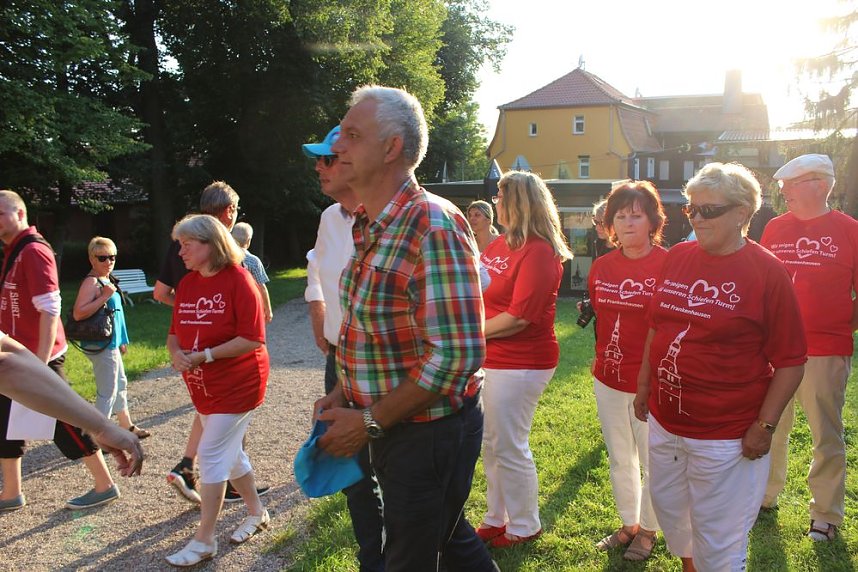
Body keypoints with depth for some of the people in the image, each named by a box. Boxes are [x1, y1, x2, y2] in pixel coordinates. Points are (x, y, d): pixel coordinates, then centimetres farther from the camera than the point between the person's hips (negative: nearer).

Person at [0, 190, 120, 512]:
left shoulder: (34, 251, -16)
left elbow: (50, 310, -22)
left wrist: (41, 362, -24)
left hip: (39, 358, -9)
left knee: (64, 424, -1)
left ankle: (105, 486, 12)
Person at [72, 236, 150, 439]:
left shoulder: (108, 279, 12)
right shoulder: (91, 282, -17)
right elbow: (78, 313, -28)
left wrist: (121, 341, 22)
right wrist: (104, 297, -30)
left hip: (111, 343, 10)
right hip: (100, 345, -10)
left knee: (120, 384, 20)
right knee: (108, 391, -4)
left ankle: (127, 425, 35)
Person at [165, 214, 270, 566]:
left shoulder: (238, 280, -17)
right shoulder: (186, 284, 6)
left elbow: (253, 339, -22)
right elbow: (175, 333, 11)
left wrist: (205, 356, -24)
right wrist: (176, 353, -12)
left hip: (238, 384, -8)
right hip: (203, 386, 8)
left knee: (213, 454, -6)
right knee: (230, 452, 16)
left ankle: (204, 540, 6)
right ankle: (256, 513, 35)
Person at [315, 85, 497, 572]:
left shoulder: (434, 226, -24)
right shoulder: (370, 229, 7)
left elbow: (457, 356, -28)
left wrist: (369, 421, -21)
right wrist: (345, 393, 5)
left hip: (430, 434, -8)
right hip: (391, 427, 9)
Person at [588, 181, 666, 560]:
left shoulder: (668, 265, -15)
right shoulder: (601, 266, 3)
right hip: (608, 377, 6)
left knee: (652, 462, 13)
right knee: (619, 459, 21)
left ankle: (648, 530, 35)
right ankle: (628, 524, 41)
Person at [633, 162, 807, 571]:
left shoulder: (767, 272, -12)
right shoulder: (676, 257, 2)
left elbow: (790, 361, -11)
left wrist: (765, 425, -14)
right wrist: (644, 385, 13)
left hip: (726, 435, -5)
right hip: (664, 422, 6)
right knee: (669, 510, 23)